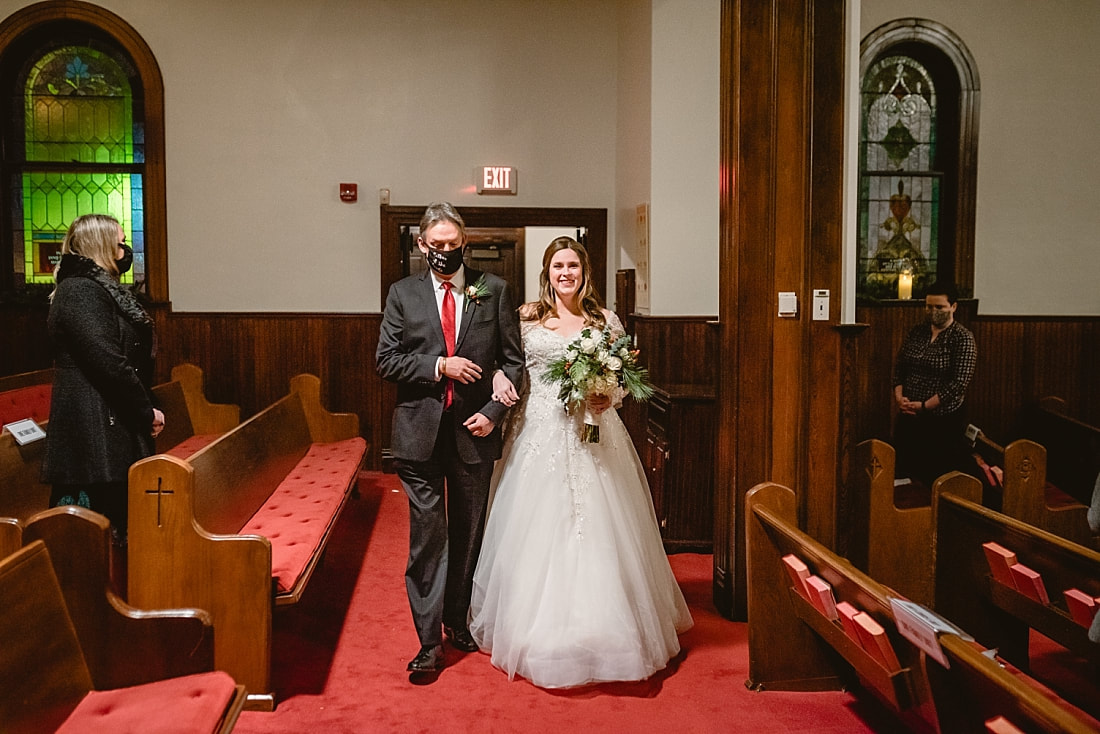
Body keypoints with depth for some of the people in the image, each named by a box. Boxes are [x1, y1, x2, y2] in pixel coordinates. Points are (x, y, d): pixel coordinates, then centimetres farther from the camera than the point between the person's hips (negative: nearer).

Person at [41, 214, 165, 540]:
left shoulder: (100, 287, 18)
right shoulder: (80, 292, -15)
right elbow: (110, 364, -20)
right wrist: (147, 411, -14)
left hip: (111, 424, 10)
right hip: (94, 425, -10)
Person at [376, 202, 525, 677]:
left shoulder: (494, 290, 3)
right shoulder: (403, 294, 5)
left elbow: (513, 359, 3)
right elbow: (386, 360, 0)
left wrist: (493, 412, -9)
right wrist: (439, 365, -14)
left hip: (474, 430, 1)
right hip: (420, 432, -1)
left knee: (468, 535, 14)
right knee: (427, 539, 0)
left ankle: (458, 621, 32)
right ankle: (430, 641, 8)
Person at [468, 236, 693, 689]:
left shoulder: (604, 320, 7)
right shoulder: (526, 317, 6)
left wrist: (608, 398, -8)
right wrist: (501, 382, -15)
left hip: (592, 437, 1)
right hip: (539, 433, 0)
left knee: (596, 529, 1)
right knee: (538, 531, 2)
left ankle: (602, 630, 16)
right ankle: (541, 631, 18)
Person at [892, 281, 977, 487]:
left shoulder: (962, 339, -9)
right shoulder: (916, 332, 8)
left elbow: (958, 383, -16)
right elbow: (899, 367, 11)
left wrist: (924, 406, -16)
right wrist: (899, 397, -5)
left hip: (943, 421, -5)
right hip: (908, 417, 5)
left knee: (937, 478, 1)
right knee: (904, 472, 10)